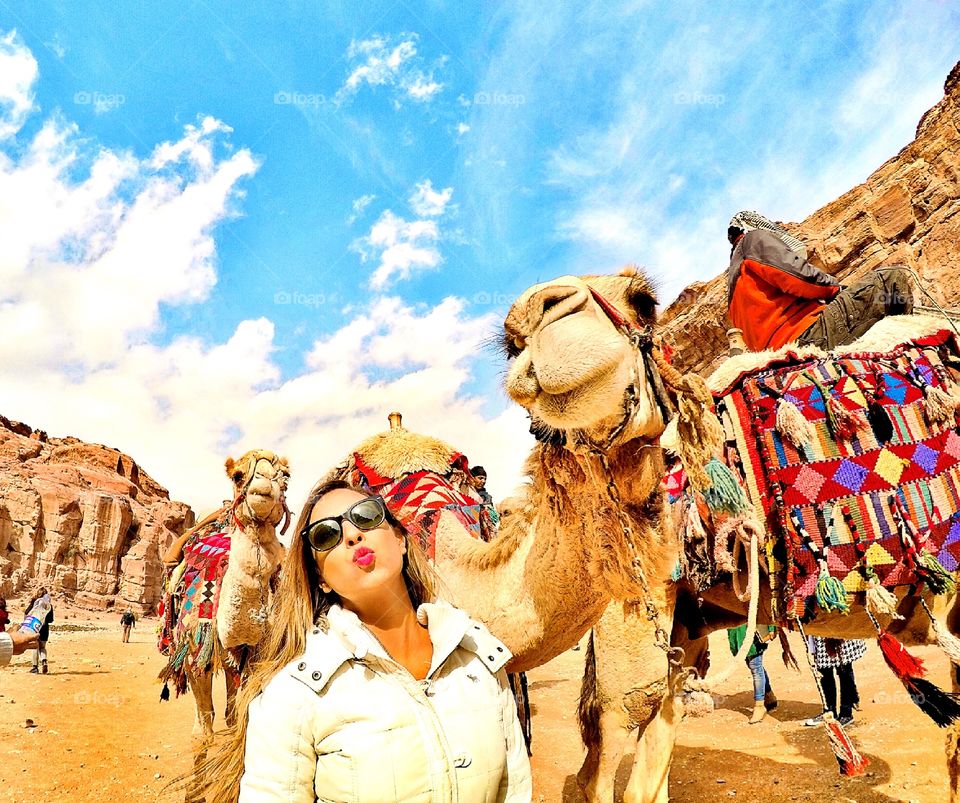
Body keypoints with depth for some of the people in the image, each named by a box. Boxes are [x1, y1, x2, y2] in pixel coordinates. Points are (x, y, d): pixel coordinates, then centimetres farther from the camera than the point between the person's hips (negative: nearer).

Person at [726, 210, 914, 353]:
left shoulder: (734, 276, 34)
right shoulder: (754, 238, 8)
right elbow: (793, 273, -10)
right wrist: (835, 288, 5)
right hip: (807, 334, -9)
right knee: (894, 277, 1)